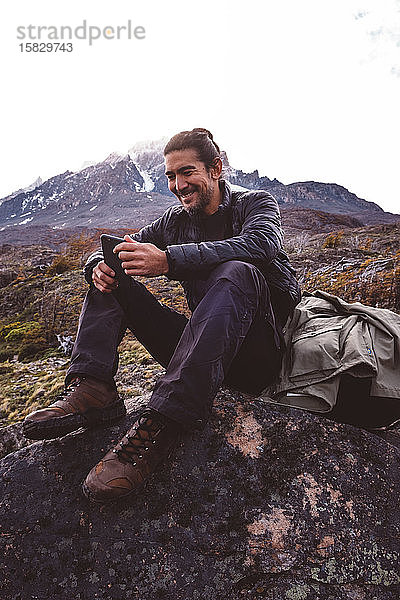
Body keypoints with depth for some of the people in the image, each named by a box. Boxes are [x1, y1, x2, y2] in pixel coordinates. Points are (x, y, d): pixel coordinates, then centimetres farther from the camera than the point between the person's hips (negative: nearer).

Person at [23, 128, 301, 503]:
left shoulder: (255, 203, 2)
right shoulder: (175, 221, 14)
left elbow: (260, 244, -24)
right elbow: (101, 254, 11)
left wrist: (169, 260, -34)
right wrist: (100, 265, -15)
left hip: (256, 354, -4)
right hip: (201, 352, 5)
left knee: (237, 272, -35)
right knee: (109, 279, 0)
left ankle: (160, 424, -44)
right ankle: (92, 389, -22)